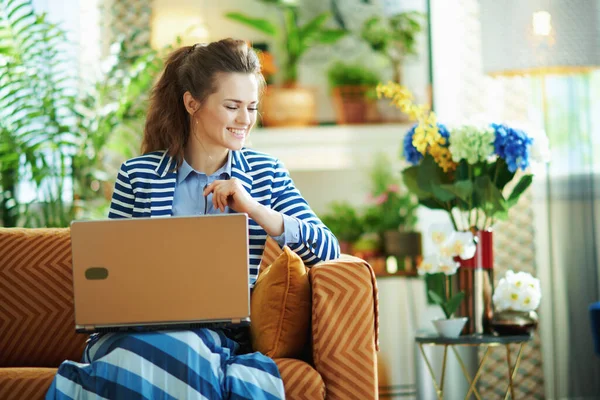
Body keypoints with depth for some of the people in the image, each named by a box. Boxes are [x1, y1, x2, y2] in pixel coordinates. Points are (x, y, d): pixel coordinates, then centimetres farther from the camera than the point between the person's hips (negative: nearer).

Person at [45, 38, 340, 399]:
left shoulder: (265, 173, 12)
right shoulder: (137, 176, 7)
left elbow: (328, 250, 2)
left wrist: (254, 209, -11)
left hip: (221, 333, 0)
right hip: (140, 326, 1)